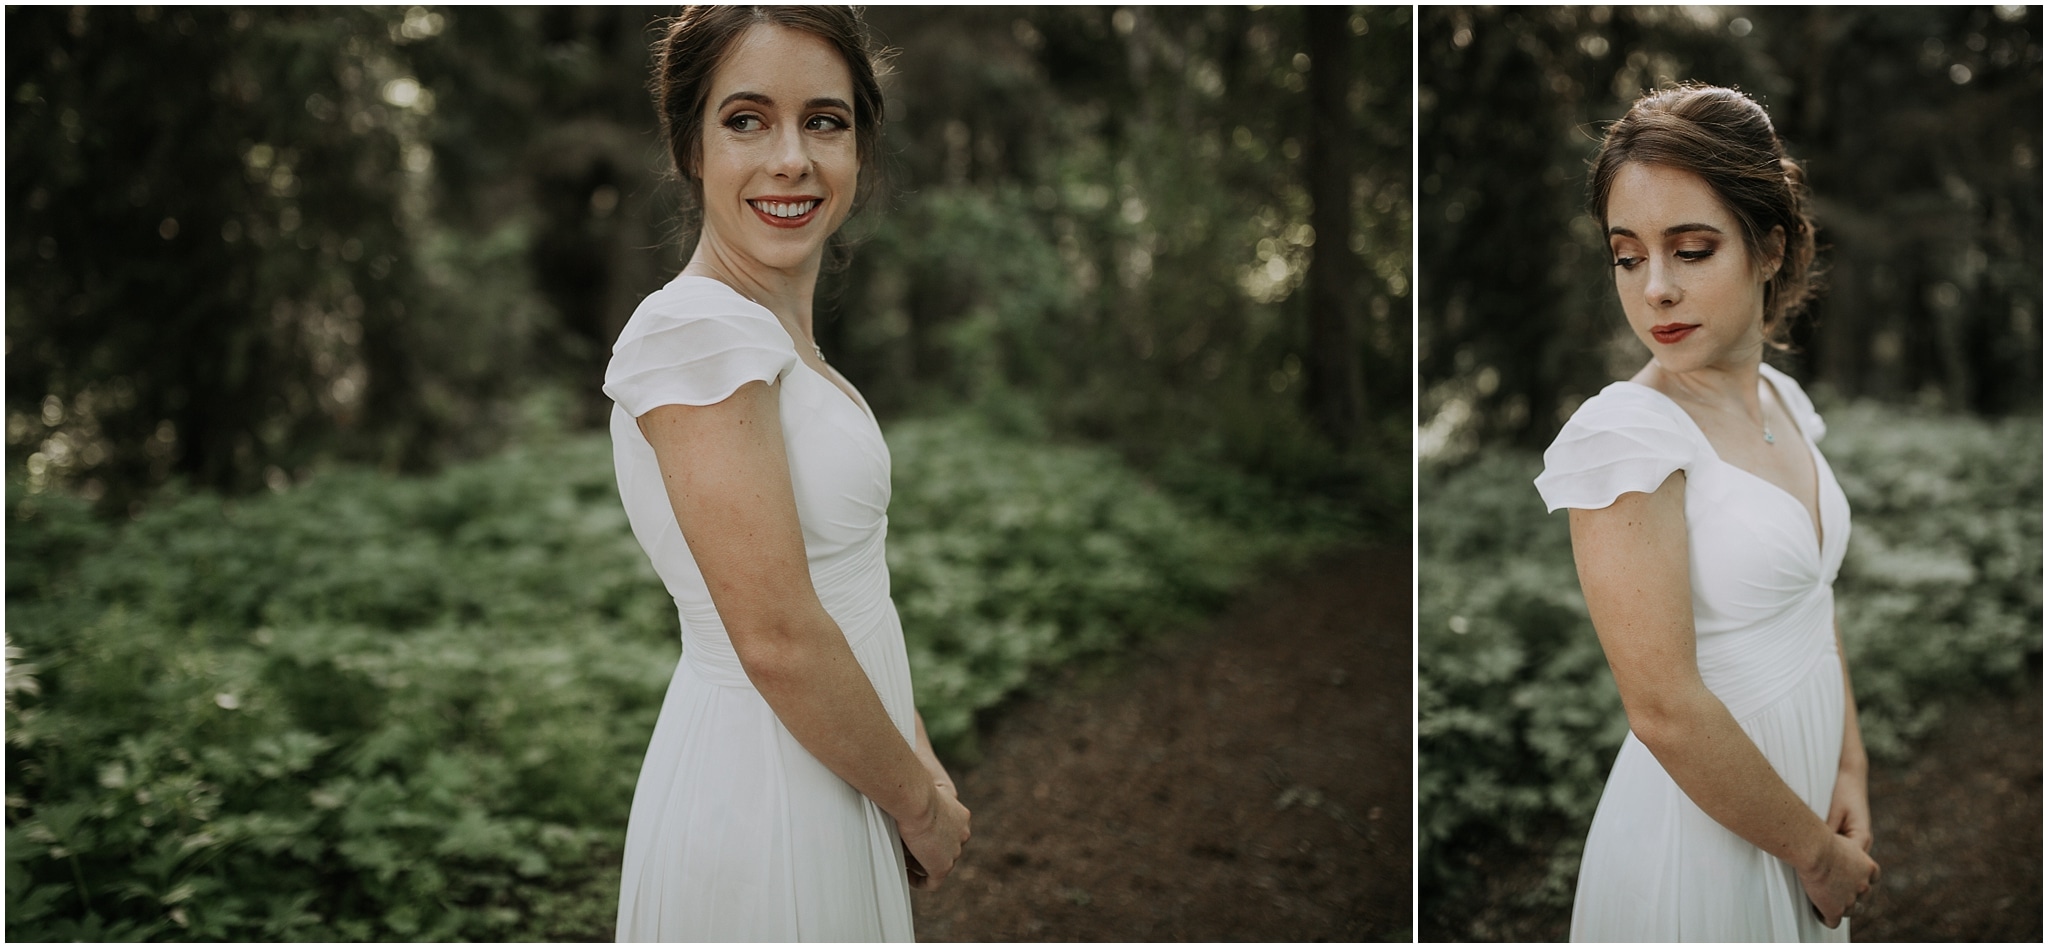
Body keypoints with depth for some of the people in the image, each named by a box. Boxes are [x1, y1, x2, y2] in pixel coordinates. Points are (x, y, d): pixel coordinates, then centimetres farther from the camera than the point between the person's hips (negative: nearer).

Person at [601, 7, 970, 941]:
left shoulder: (776, 333, 9)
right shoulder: (698, 327, -19)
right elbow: (778, 639, -22)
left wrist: (917, 761, 6)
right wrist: (922, 805, -11)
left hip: (835, 778, 9)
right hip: (764, 802, -9)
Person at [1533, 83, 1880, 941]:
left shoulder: (1783, 401, 3)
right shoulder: (1626, 432, -21)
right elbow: (1665, 710, -23)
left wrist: (1849, 775, 1)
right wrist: (1815, 851, -13)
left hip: (1799, 798, 7)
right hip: (1704, 828, -7)